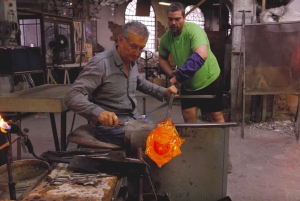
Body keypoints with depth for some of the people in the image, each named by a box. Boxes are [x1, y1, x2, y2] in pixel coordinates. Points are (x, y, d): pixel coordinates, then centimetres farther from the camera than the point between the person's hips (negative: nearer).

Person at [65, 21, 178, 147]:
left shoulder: (132, 63, 6)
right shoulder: (100, 63, -20)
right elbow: (72, 96, -25)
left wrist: (164, 92, 13)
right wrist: (98, 112, -42)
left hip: (134, 118, 8)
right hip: (110, 126, -8)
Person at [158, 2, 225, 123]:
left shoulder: (194, 30, -25)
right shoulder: (166, 38, -7)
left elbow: (201, 56, -41)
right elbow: (162, 58, 11)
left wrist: (178, 76, -43)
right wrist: (172, 74, -8)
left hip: (209, 81, -5)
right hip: (187, 85, 5)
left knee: (215, 117, 6)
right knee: (188, 118, 9)